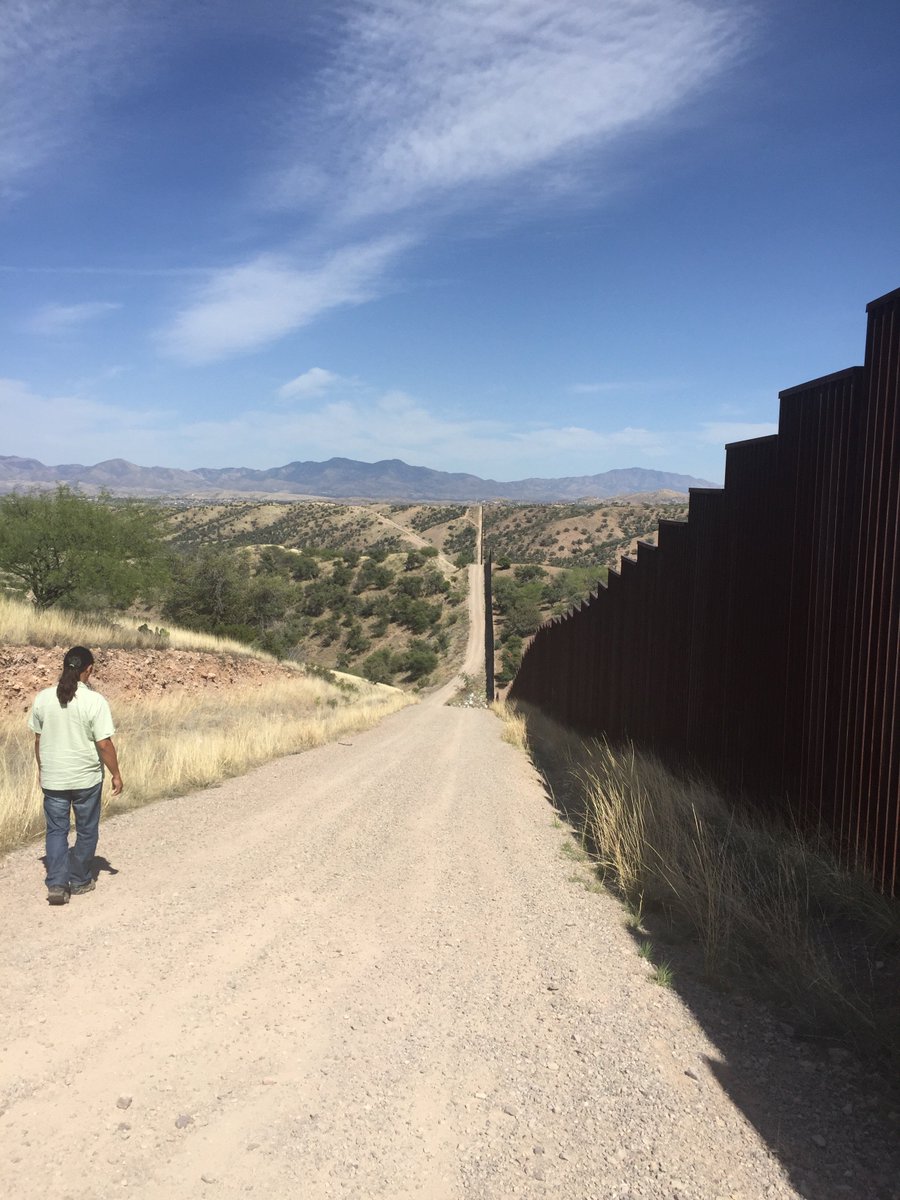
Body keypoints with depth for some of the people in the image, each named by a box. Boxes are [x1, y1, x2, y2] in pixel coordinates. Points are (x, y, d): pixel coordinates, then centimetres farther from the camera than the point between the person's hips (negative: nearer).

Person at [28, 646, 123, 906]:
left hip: (52, 778, 3)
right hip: (86, 778, -3)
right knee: (86, 831, 14)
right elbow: (104, 744, -16)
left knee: (56, 830, 13)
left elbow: (38, 740, 6)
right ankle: (79, 881, 24)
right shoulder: (94, 701, -17)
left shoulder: (43, 698, -4)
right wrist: (116, 775, -4)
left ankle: (56, 884, 5)